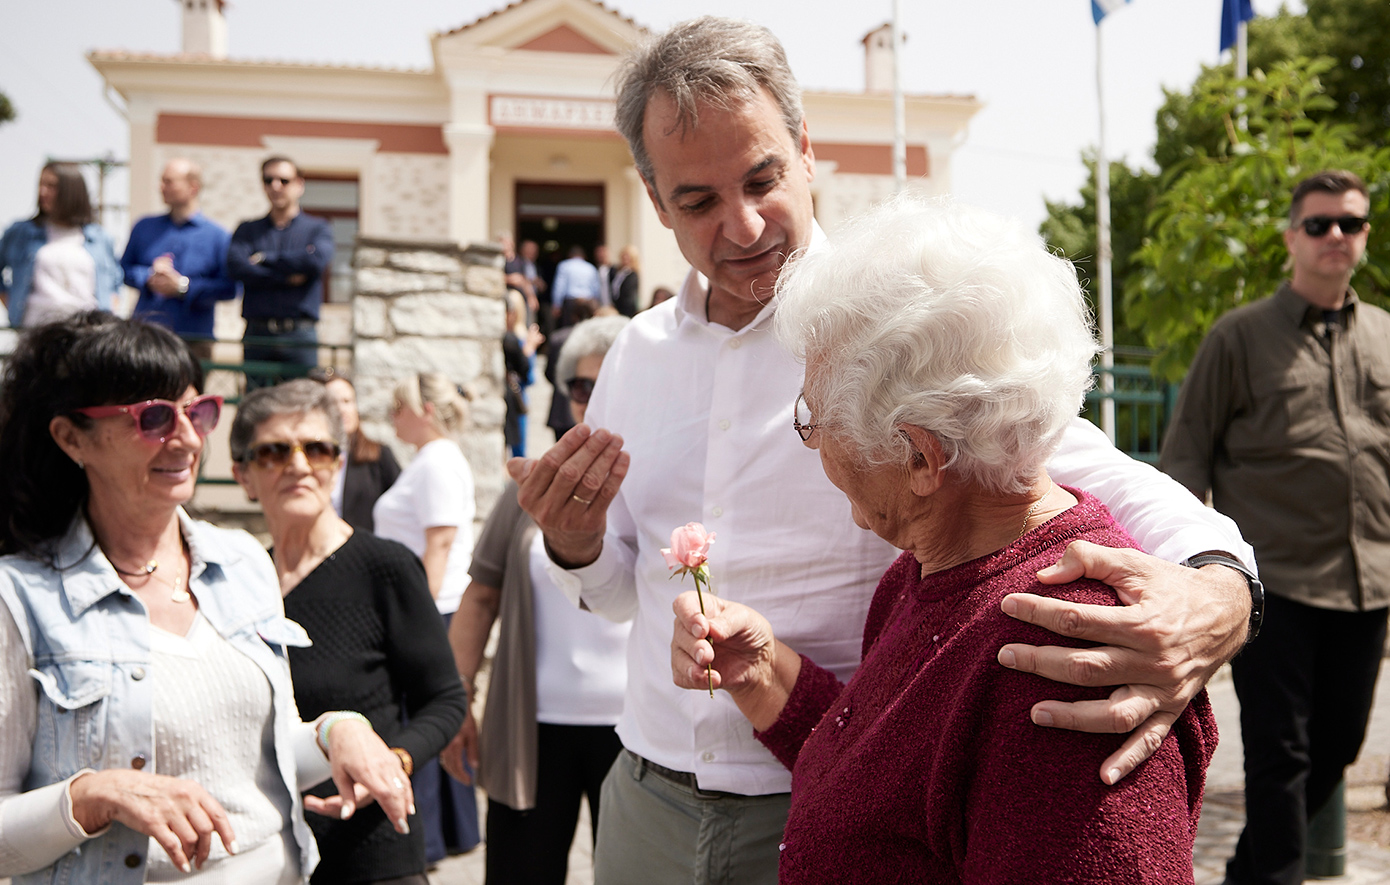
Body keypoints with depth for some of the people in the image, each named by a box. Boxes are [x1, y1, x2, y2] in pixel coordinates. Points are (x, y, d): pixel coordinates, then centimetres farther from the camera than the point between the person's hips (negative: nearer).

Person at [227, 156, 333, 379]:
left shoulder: (318, 228, 12)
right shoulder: (247, 229, 16)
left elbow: (317, 259, -11)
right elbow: (236, 266, -3)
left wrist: (264, 258, -1)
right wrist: (286, 278, -9)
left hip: (300, 337, -1)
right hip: (256, 334, 1)